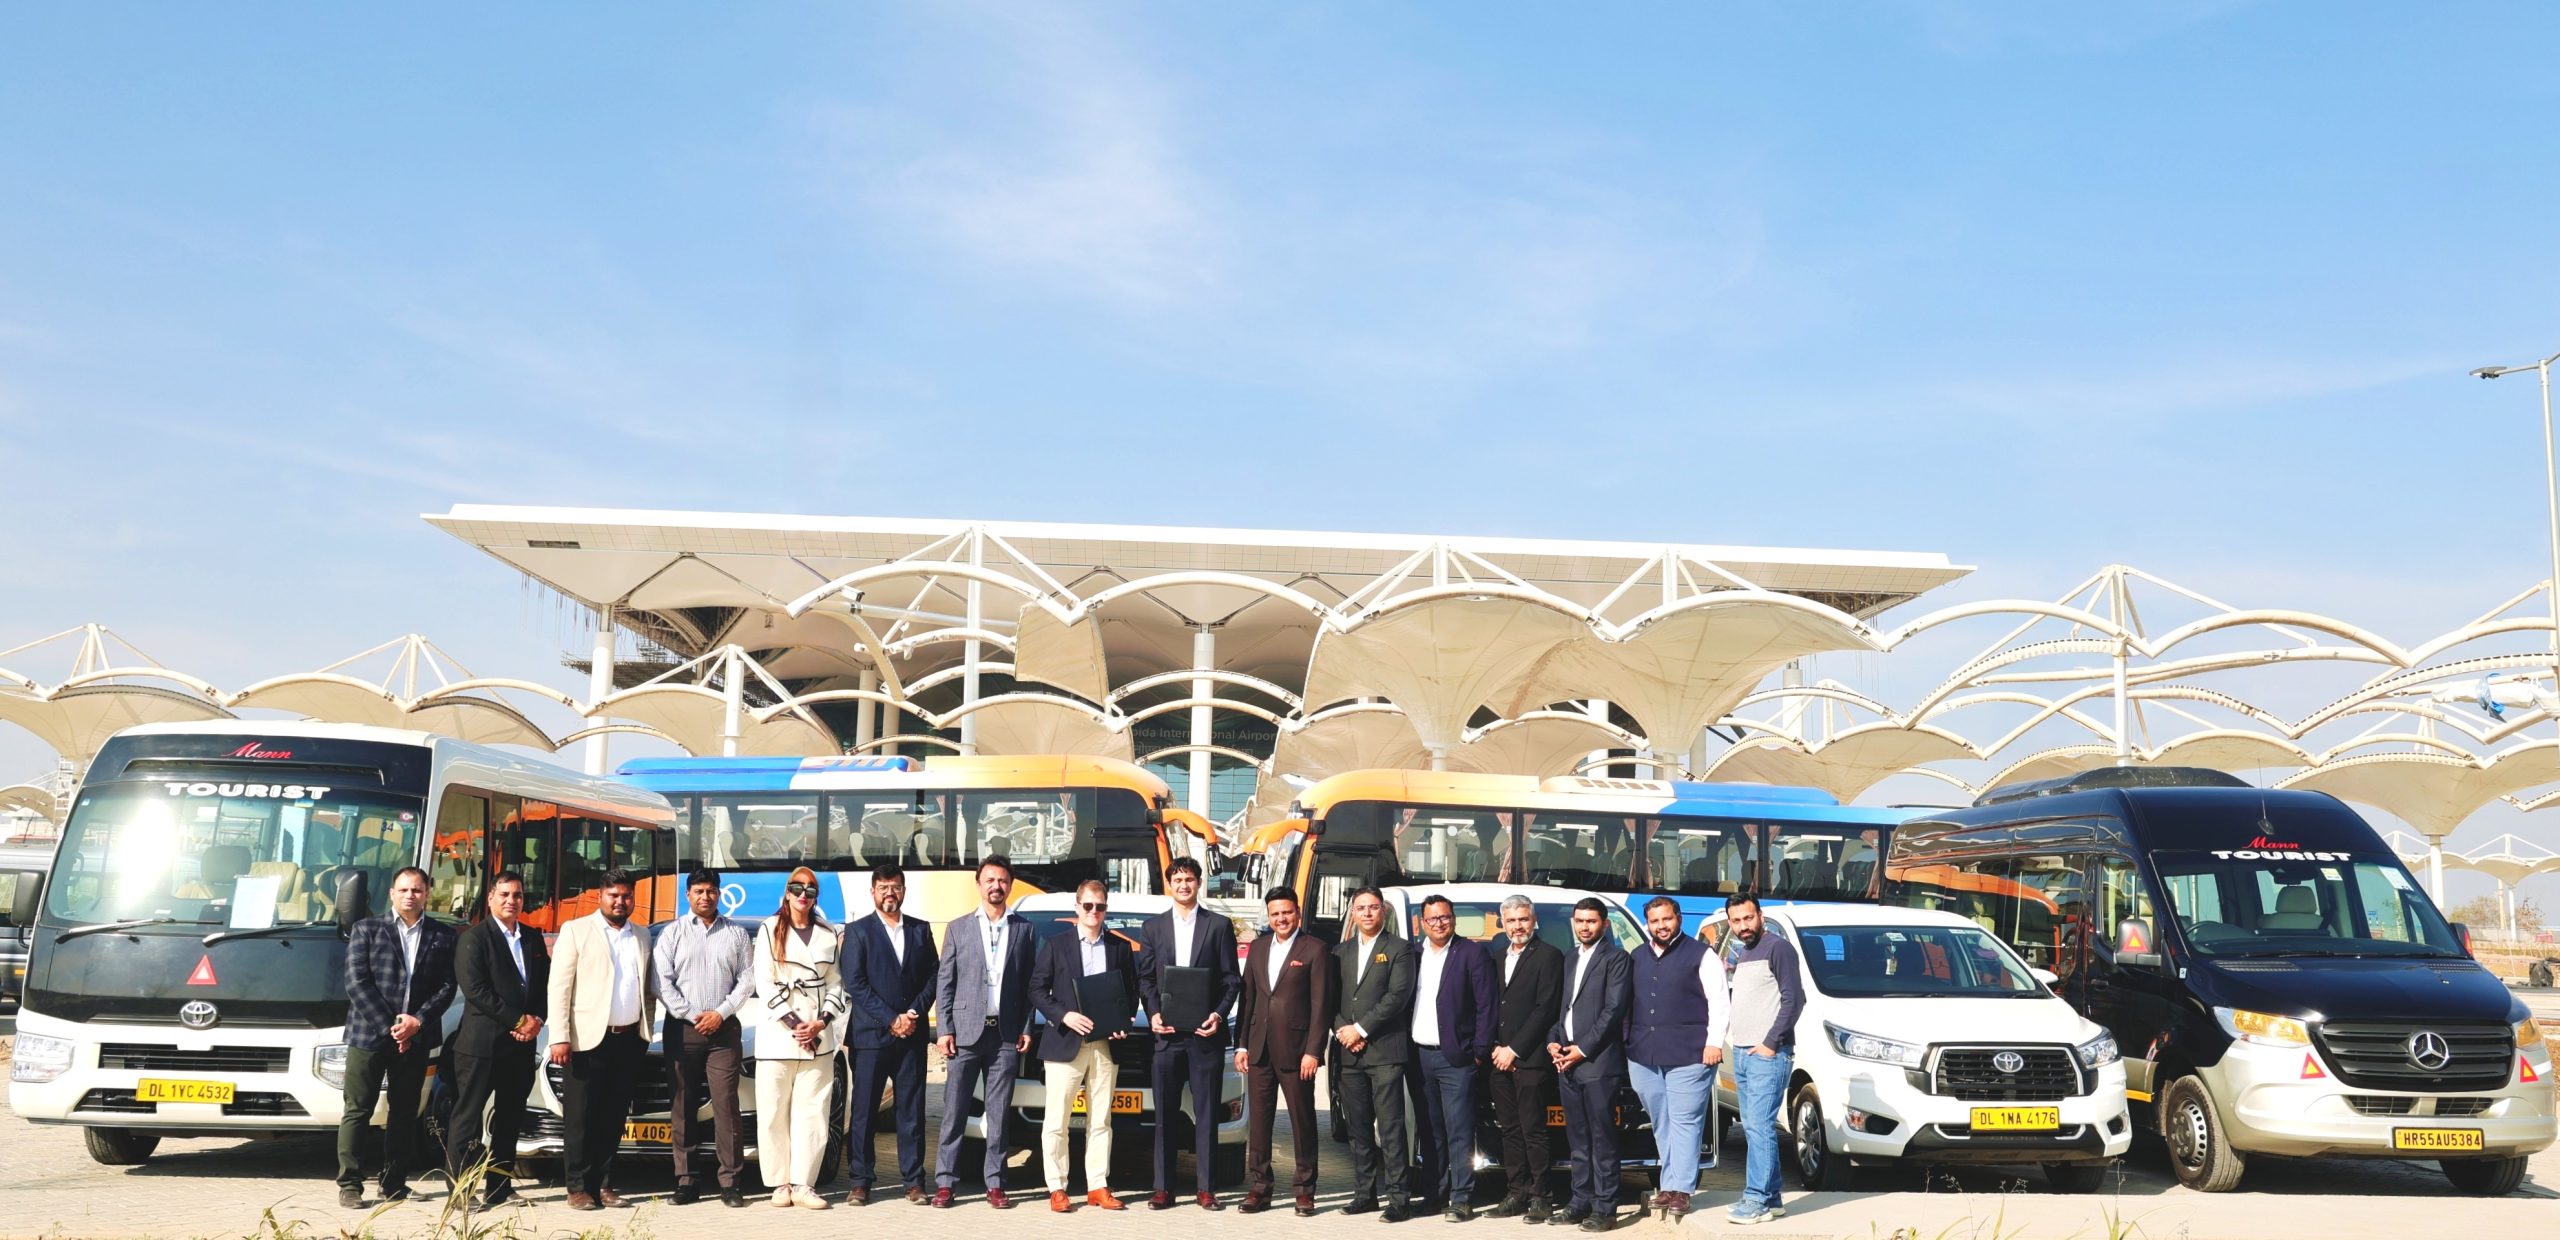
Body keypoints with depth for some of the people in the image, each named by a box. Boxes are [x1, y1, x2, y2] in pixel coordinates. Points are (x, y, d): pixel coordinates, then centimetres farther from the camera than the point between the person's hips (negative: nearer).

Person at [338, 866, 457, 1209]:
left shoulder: (442, 936, 9)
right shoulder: (367, 930, 5)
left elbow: (447, 986, 4)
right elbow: (356, 984, -4)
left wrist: (418, 1021, -11)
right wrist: (389, 1026, -11)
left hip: (416, 1038, 2)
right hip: (369, 1036, -2)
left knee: (405, 1113, 7)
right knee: (357, 1111, -1)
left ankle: (394, 1182, 15)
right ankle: (349, 1184, 2)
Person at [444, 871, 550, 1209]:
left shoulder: (533, 938, 15)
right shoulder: (474, 938, -4)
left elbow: (545, 984, 14)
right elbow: (474, 989, -13)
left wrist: (537, 1021, -5)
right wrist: (518, 1021, -14)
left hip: (521, 1044, 6)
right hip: (481, 1043, -6)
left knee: (509, 1118, 10)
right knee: (467, 1116, -3)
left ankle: (499, 1188, 16)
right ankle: (459, 1190, -1)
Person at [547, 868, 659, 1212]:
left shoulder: (642, 937, 15)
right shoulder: (576, 931, 1)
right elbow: (559, 987, -5)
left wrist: (646, 1031, 9)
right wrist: (560, 1037, -12)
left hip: (629, 1039, 4)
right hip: (589, 1039, -4)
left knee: (614, 1117, 7)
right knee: (581, 1116, -1)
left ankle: (603, 1184, 12)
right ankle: (579, 1187, 3)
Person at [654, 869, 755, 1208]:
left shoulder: (737, 934, 11)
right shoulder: (673, 933, 9)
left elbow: (748, 979, 5)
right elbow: (662, 981, 1)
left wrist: (721, 1013, -6)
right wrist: (690, 1015, -7)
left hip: (724, 1029, 0)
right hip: (682, 1028, 1)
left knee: (726, 1104, -6)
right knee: (681, 1106, 0)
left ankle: (731, 1182, -6)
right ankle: (685, 1180, 4)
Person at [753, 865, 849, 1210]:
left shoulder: (828, 934, 12)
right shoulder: (771, 930, 5)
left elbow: (835, 984, 10)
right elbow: (764, 984, -3)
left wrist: (821, 1023, -7)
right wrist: (795, 1025, -10)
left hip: (818, 1038, 2)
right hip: (776, 1035, -2)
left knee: (812, 1113, -2)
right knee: (774, 1113, -1)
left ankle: (803, 1185, 0)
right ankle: (780, 1184, 5)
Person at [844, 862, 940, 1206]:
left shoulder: (920, 930, 12)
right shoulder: (858, 931, 3)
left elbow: (933, 976, 9)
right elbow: (855, 984, -5)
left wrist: (914, 1014, -6)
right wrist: (891, 1019, -11)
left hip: (912, 1035, 2)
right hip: (870, 1035, -2)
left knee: (912, 1110, 3)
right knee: (864, 1111, 0)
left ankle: (913, 1181, 7)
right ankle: (860, 1182, 6)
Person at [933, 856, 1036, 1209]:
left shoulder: (1023, 929, 9)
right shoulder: (958, 928, 7)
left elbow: (1029, 983, 9)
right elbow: (944, 982, 5)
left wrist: (1026, 1029, 2)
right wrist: (945, 1030, -3)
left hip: (1006, 1035, 1)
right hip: (965, 1032, -1)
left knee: (999, 1114, 4)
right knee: (954, 1112, -1)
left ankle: (995, 1184, 8)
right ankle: (944, 1182, 3)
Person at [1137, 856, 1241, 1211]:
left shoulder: (1220, 925, 6)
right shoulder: (1152, 927, 11)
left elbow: (1231, 978, 4)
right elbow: (1145, 978, 9)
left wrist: (1219, 1014, -10)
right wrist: (1153, 1014, -7)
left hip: (1205, 1033, -1)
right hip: (1166, 1034, 2)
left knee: (1206, 1113, 2)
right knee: (1164, 1113, 4)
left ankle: (1206, 1188, 6)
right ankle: (1163, 1188, 8)